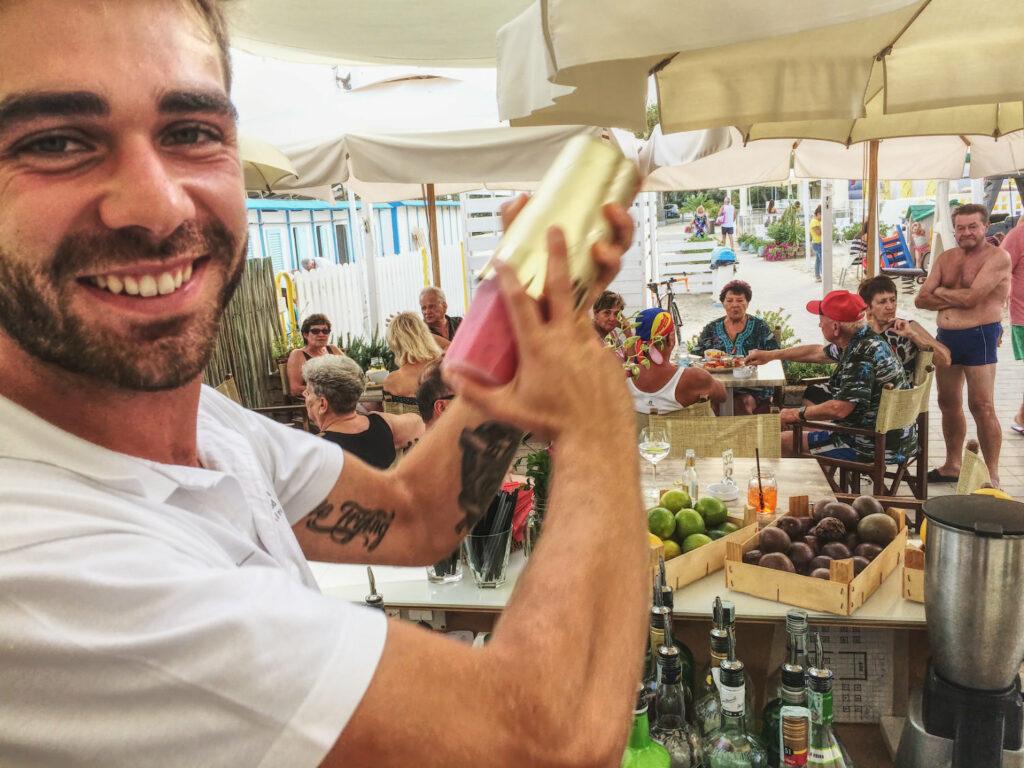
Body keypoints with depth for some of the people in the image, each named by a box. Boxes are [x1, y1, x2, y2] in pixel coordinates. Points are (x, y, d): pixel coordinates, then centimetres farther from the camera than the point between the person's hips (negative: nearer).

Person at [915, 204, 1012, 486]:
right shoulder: (946, 258, 12)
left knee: (981, 407, -7)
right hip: (945, 336, 7)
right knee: (948, 404, 15)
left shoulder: (998, 257, -8)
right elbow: (921, 300, 4)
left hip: (979, 337, -7)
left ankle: (992, 476, 3)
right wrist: (955, 300, -11)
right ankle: (952, 465, 29)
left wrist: (939, 292, -3)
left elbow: (970, 297, -19)